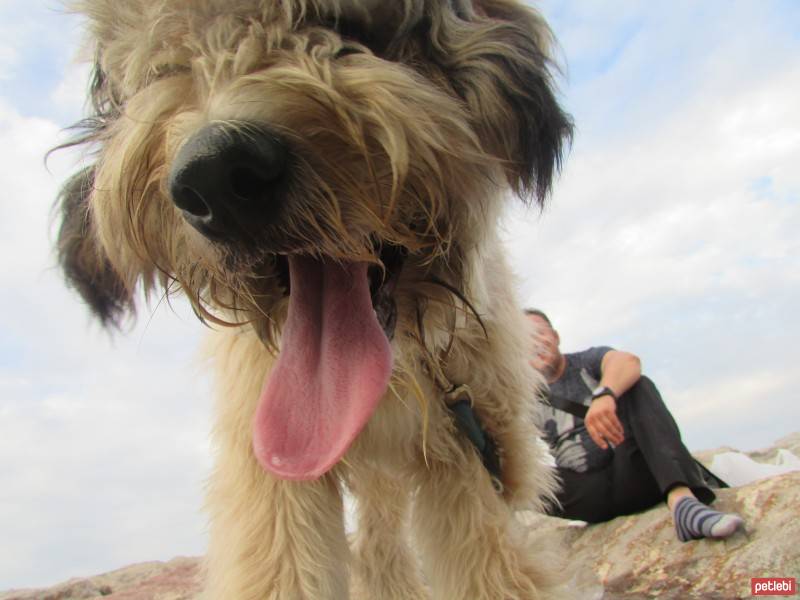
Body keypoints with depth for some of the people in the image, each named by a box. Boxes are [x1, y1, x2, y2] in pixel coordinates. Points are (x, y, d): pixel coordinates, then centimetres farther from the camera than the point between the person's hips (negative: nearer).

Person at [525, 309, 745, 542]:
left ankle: (680, 500, -41)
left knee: (637, 385, -22)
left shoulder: (588, 361, 6)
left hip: (630, 474, -1)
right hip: (588, 493, 1)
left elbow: (628, 361, -18)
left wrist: (604, 395, -40)